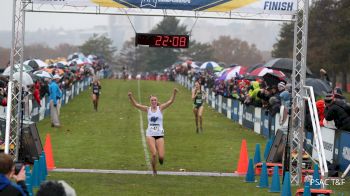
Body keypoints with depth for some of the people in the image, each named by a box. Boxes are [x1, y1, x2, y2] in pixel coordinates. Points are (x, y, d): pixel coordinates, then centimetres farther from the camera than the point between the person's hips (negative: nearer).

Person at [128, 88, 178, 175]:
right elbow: (136, 104, -1)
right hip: (150, 134, 0)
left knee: (161, 157, -7)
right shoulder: (148, 109, 4)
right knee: (154, 154, -16)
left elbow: (170, 101, -9)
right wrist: (131, 97, -17)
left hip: (160, 134, 0)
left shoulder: (160, 108, 3)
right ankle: (154, 171, 6)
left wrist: (174, 93, -24)